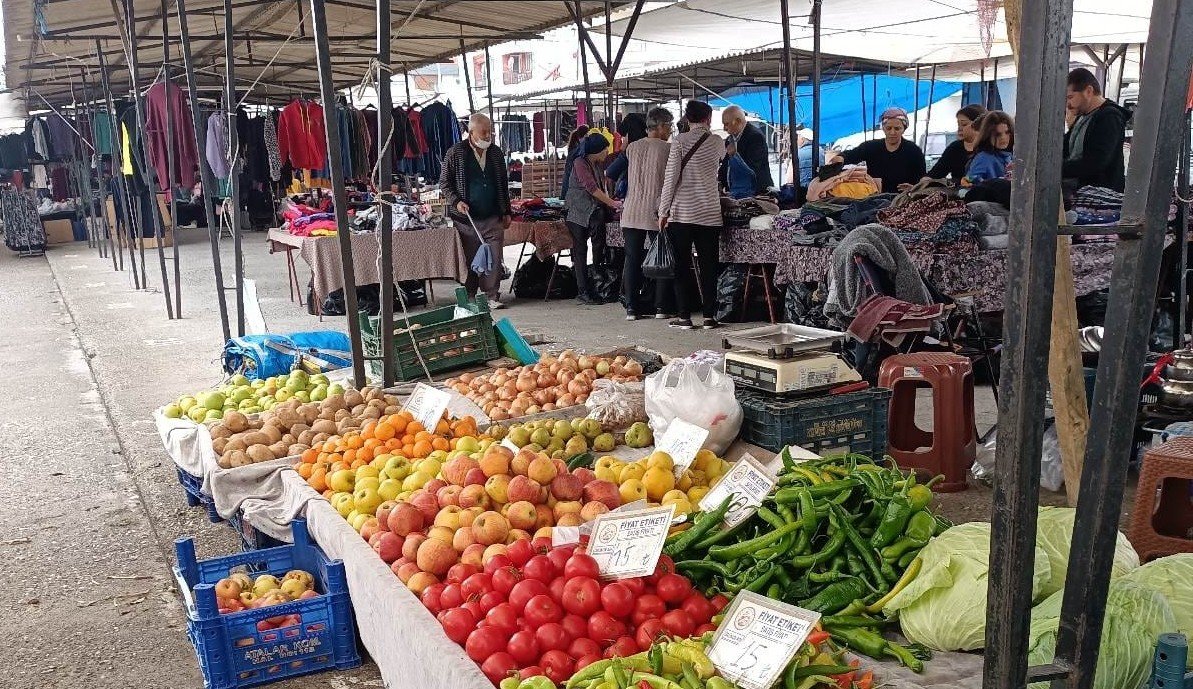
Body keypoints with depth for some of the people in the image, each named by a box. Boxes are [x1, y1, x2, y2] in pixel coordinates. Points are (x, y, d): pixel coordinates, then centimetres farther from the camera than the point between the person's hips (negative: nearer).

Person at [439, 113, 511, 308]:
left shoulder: (496, 153, 12)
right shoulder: (456, 153, -1)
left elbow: (503, 184, 19)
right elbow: (444, 182, 4)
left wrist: (506, 212, 16)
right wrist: (456, 201, -11)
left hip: (493, 218, 3)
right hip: (467, 219, -3)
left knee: (494, 259, -2)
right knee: (469, 259, 2)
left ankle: (492, 296, 5)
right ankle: (468, 298, 12)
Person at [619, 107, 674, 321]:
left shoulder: (632, 148, 7)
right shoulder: (668, 149, -5)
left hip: (632, 213, 3)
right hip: (657, 213, -3)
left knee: (632, 259, 6)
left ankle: (631, 308, 5)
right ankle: (660, 307, 8)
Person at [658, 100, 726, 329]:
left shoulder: (680, 141, -4)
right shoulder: (717, 142, 6)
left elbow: (671, 178, -8)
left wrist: (663, 211, -3)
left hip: (681, 213, -2)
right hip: (710, 214, 2)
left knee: (682, 266, 4)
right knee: (708, 266, 7)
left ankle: (684, 316, 4)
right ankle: (709, 315, 8)